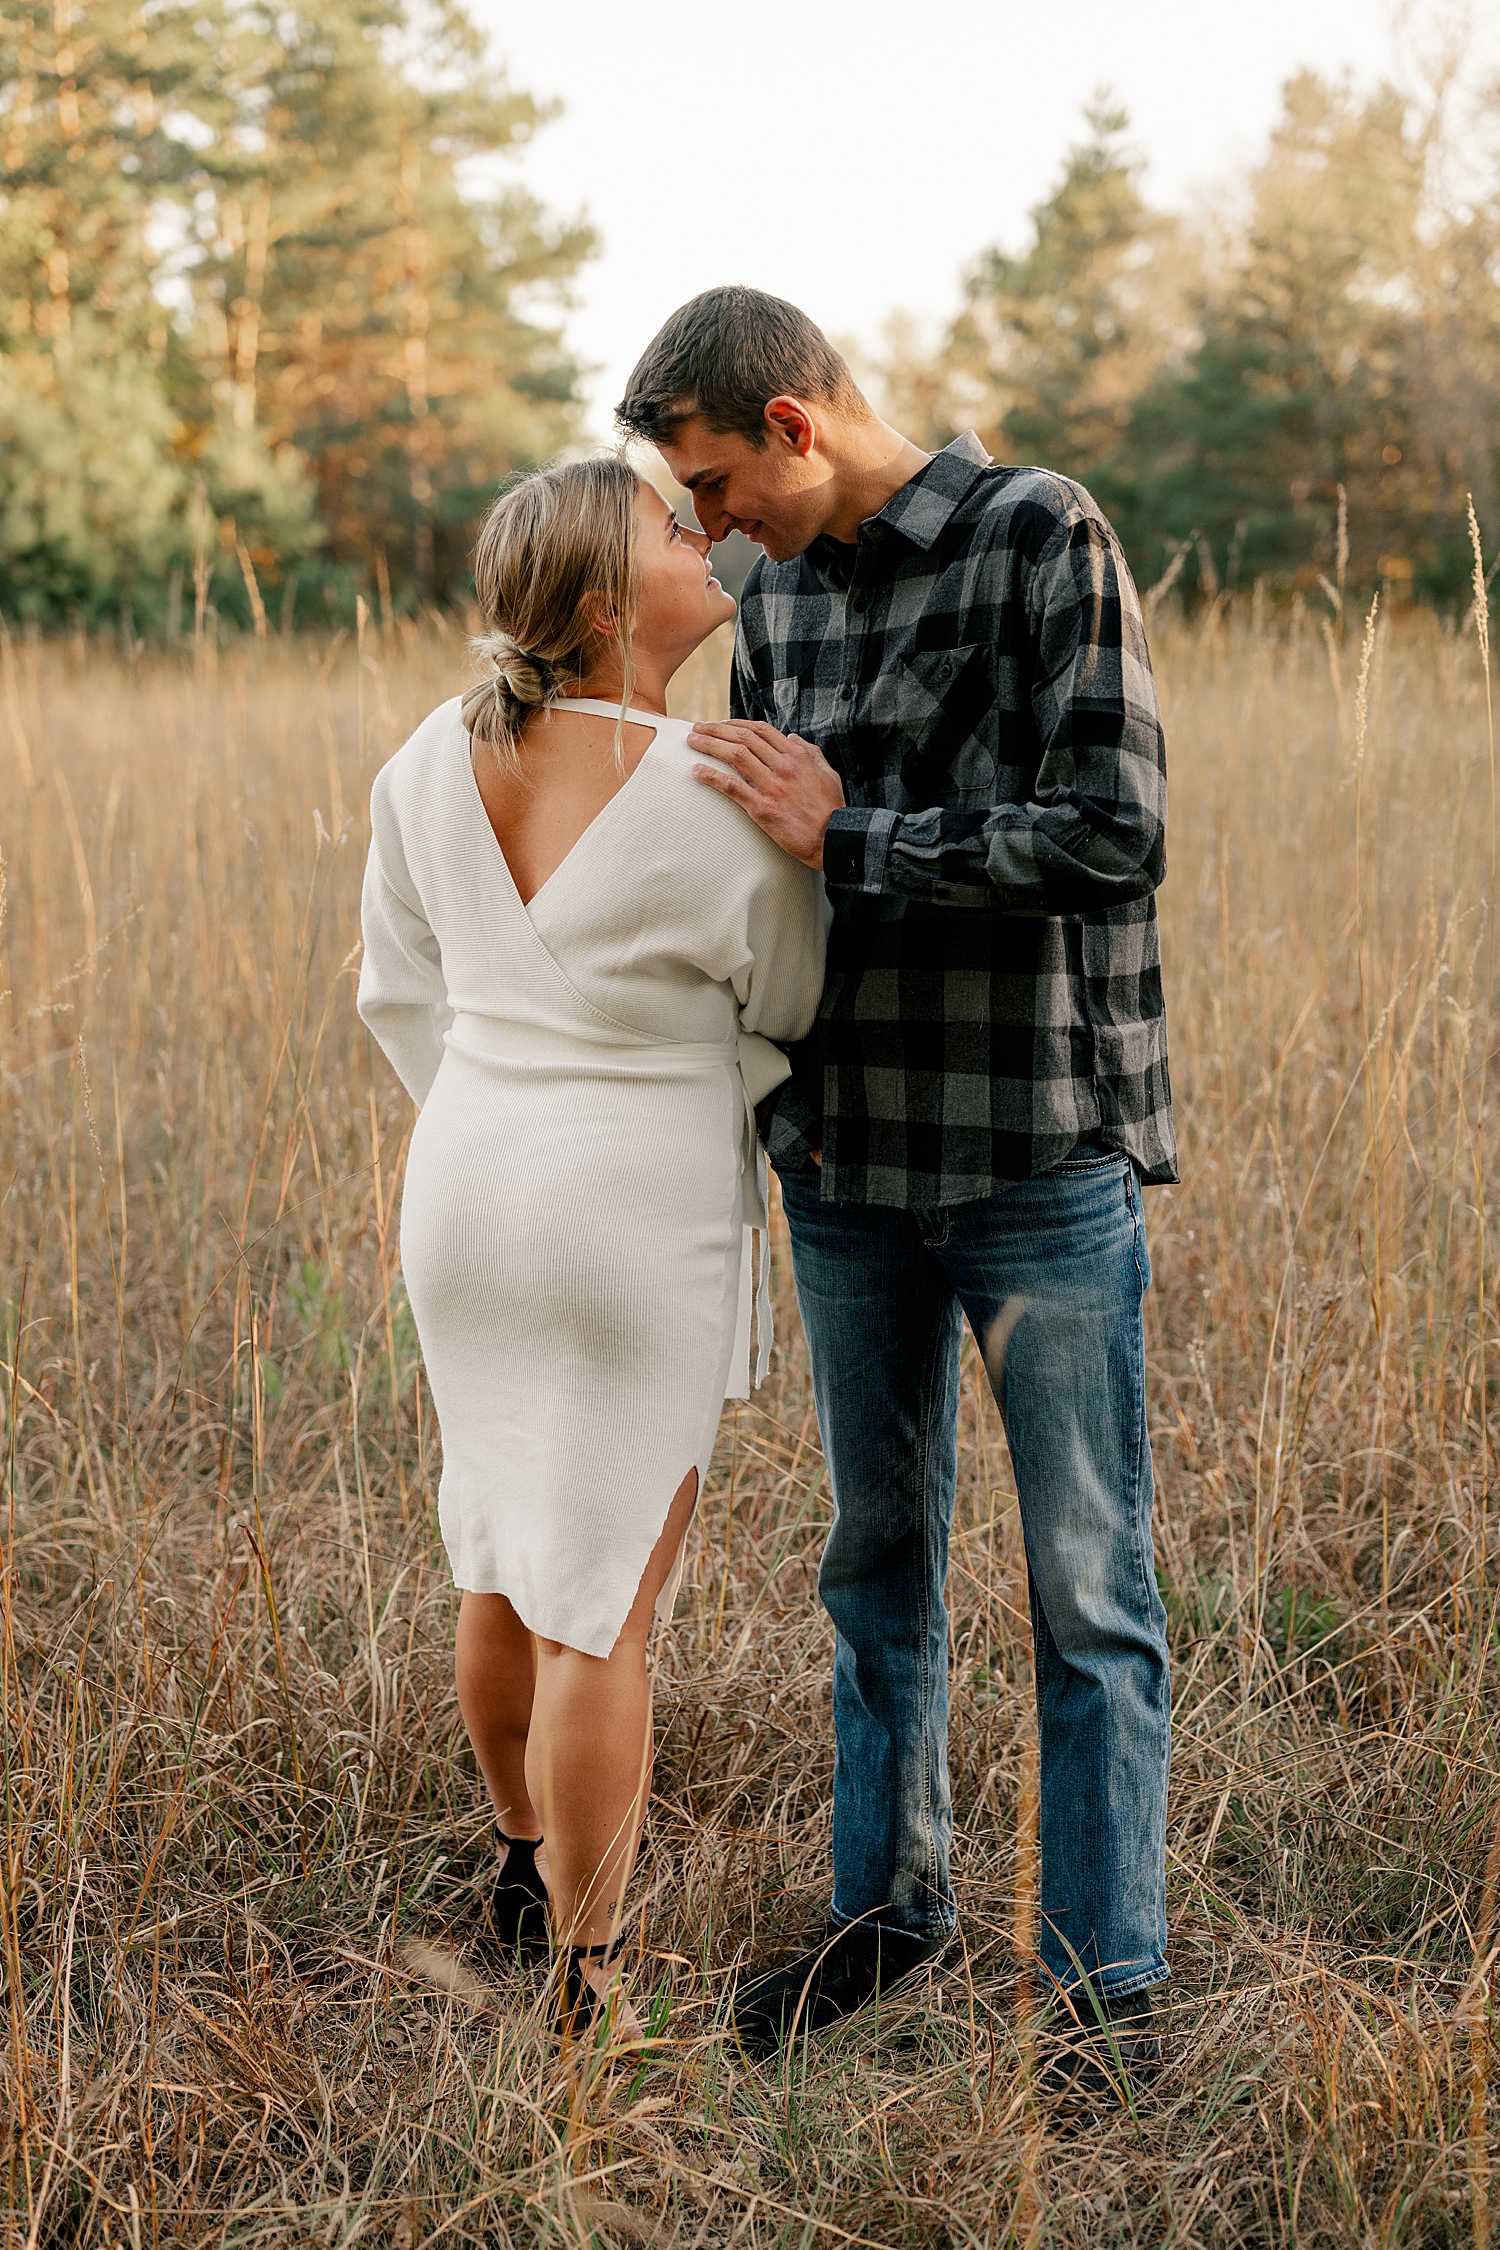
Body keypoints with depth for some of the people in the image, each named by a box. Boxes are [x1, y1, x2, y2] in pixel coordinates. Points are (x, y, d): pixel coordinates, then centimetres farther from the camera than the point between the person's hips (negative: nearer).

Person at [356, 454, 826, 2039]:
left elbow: (404, 989, 9)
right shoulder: (736, 811, -19)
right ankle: (582, 1989, 16)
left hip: (470, 1199, 6)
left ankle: (524, 1861, 45)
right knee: (601, 1611, 5)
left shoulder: (434, 763, -3)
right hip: (644, 1230, -6)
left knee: (512, 1558, 24)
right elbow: (788, 1017, -3)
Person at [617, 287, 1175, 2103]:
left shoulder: (1043, 541, -10)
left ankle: (1108, 1971, 15)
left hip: (1045, 1154, -6)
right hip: (851, 1159, 6)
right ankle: (888, 1901, 32)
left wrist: (847, 840, -16)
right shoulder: (779, 600, 9)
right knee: (877, 1557, 16)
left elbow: (1114, 833, -18)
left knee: (1088, 1587, 3)